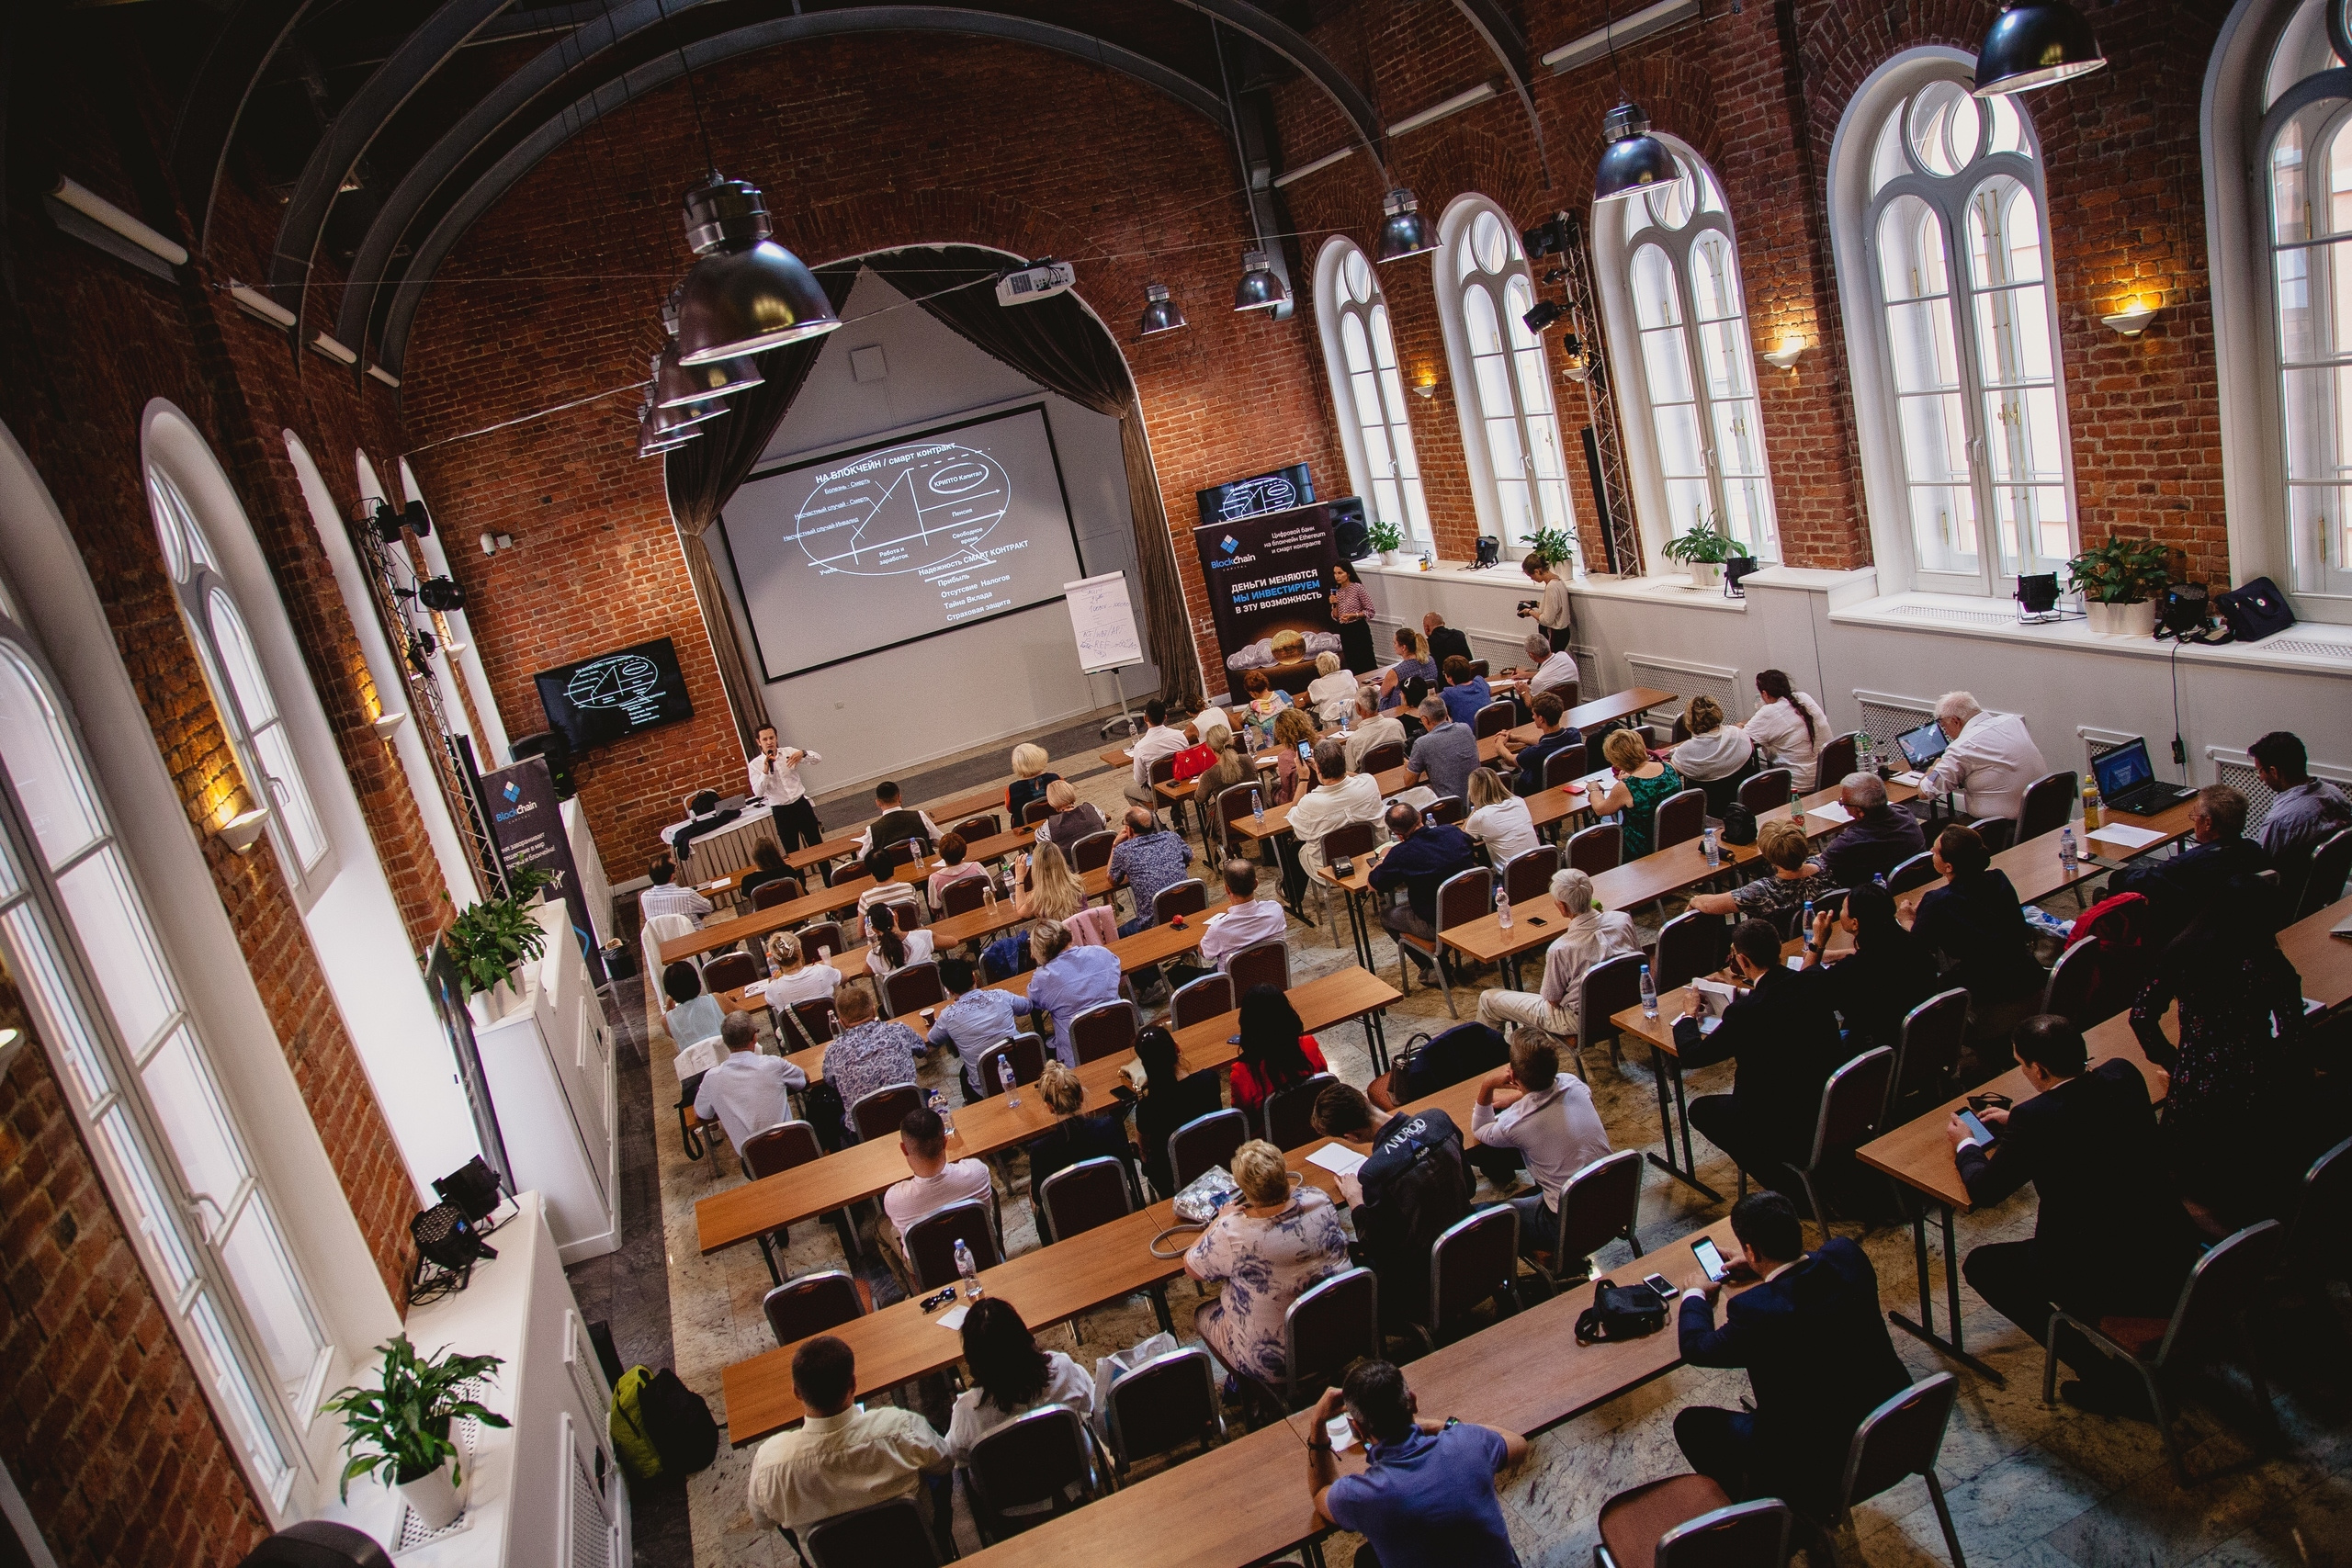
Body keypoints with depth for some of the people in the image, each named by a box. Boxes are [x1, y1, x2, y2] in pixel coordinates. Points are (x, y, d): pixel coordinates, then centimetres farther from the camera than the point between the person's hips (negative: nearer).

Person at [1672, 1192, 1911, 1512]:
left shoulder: (1755, 1310, -29)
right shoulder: (1847, 1255, -14)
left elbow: (1696, 1348, -9)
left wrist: (1695, 1296, 9)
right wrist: (1759, 1265, 18)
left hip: (1823, 1467, -6)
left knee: (1690, 1424, 9)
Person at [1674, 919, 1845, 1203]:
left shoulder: (1746, 1012, -25)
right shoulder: (1817, 981, -7)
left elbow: (1691, 1055, -11)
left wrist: (1688, 1017, 8)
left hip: (1793, 1131, -7)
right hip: (1837, 1113, 7)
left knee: (1701, 1110, 15)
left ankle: (1791, 1186, 11)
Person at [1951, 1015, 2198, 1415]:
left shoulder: (2036, 1118, -22)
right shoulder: (2124, 1075, -4)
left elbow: (1984, 1192, -7)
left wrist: (1966, 1146, 12)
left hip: (2111, 1280, -8)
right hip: (2174, 1263, 8)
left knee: (1980, 1265, 12)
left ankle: (2108, 1379, 10)